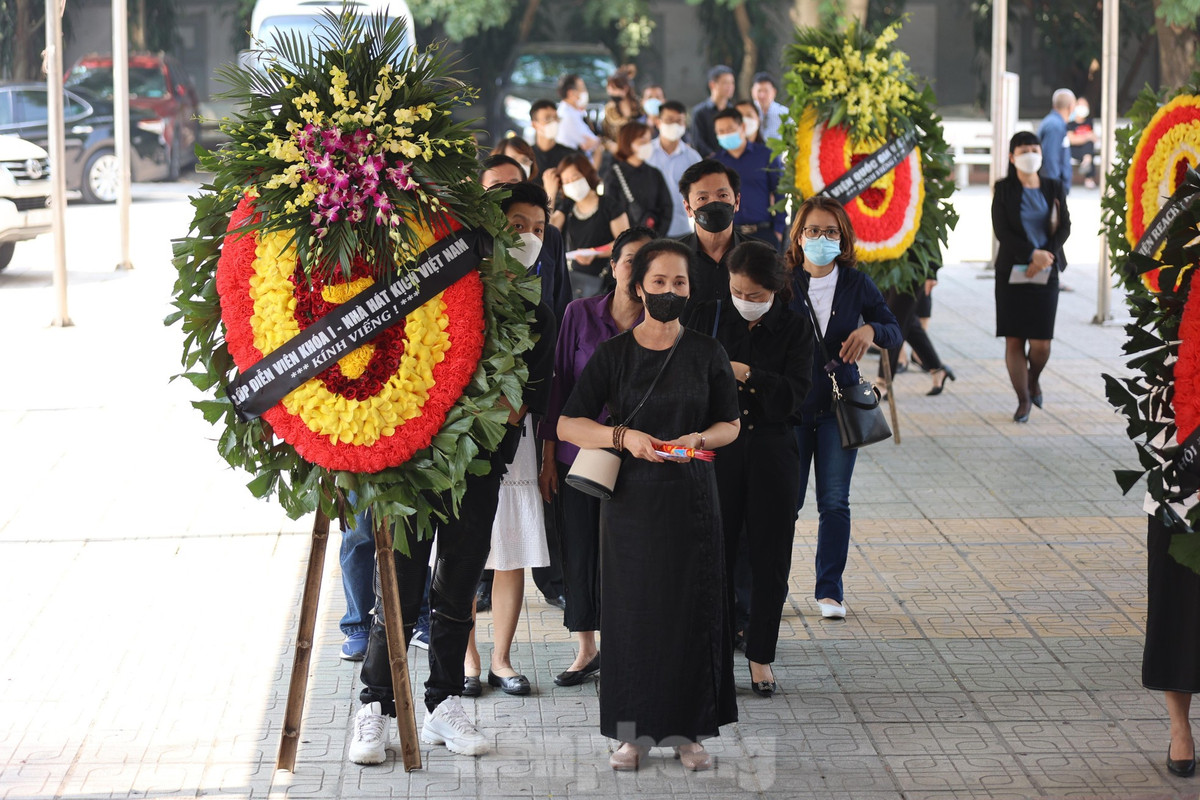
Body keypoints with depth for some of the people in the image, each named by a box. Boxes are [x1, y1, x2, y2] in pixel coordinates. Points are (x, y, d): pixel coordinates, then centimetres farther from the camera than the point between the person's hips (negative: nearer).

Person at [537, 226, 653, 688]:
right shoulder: (581, 313, -1)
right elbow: (560, 382, 3)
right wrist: (548, 454, 2)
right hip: (577, 454, 1)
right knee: (579, 551, 7)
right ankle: (586, 649, 22)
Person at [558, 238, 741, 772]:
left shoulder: (706, 354, 4)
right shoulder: (613, 354, 0)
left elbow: (730, 425, 10)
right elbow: (568, 425, -4)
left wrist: (700, 439, -11)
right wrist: (622, 436, -19)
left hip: (691, 499, 1)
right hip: (632, 498, -1)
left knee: (690, 610, 1)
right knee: (633, 611, 0)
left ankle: (687, 729, 11)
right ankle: (632, 731, 9)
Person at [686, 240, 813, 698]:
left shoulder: (794, 328, 0)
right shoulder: (710, 318, 2)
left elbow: (795, 394, -11)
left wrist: (747, 376, -22)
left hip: (772, 452, 0)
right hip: (718, 450, 0)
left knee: (769, 560, 5)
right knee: (715, 553, 0)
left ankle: (760, 656, 18)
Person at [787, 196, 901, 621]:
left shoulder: (856, 284, 1)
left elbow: (894, 331, 4)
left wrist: (871, 331, -18)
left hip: (839, 404, 1)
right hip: (790, 405, -1)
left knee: (835, 502, 3)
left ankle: (829, 589, 14)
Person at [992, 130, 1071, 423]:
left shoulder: (1054, 188, 7)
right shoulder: (1004, 189, 0)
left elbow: (1064, 227, 2)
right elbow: (1001, 231, -8)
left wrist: (1045, 258, -13)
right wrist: (1032, 253, -18)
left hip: (1045, 274, 1)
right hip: (1011, 272, -1)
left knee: (1041, 342, -4)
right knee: (1014, 340, -2)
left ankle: (1034, 379, 27)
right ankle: (1023, 399, 8)